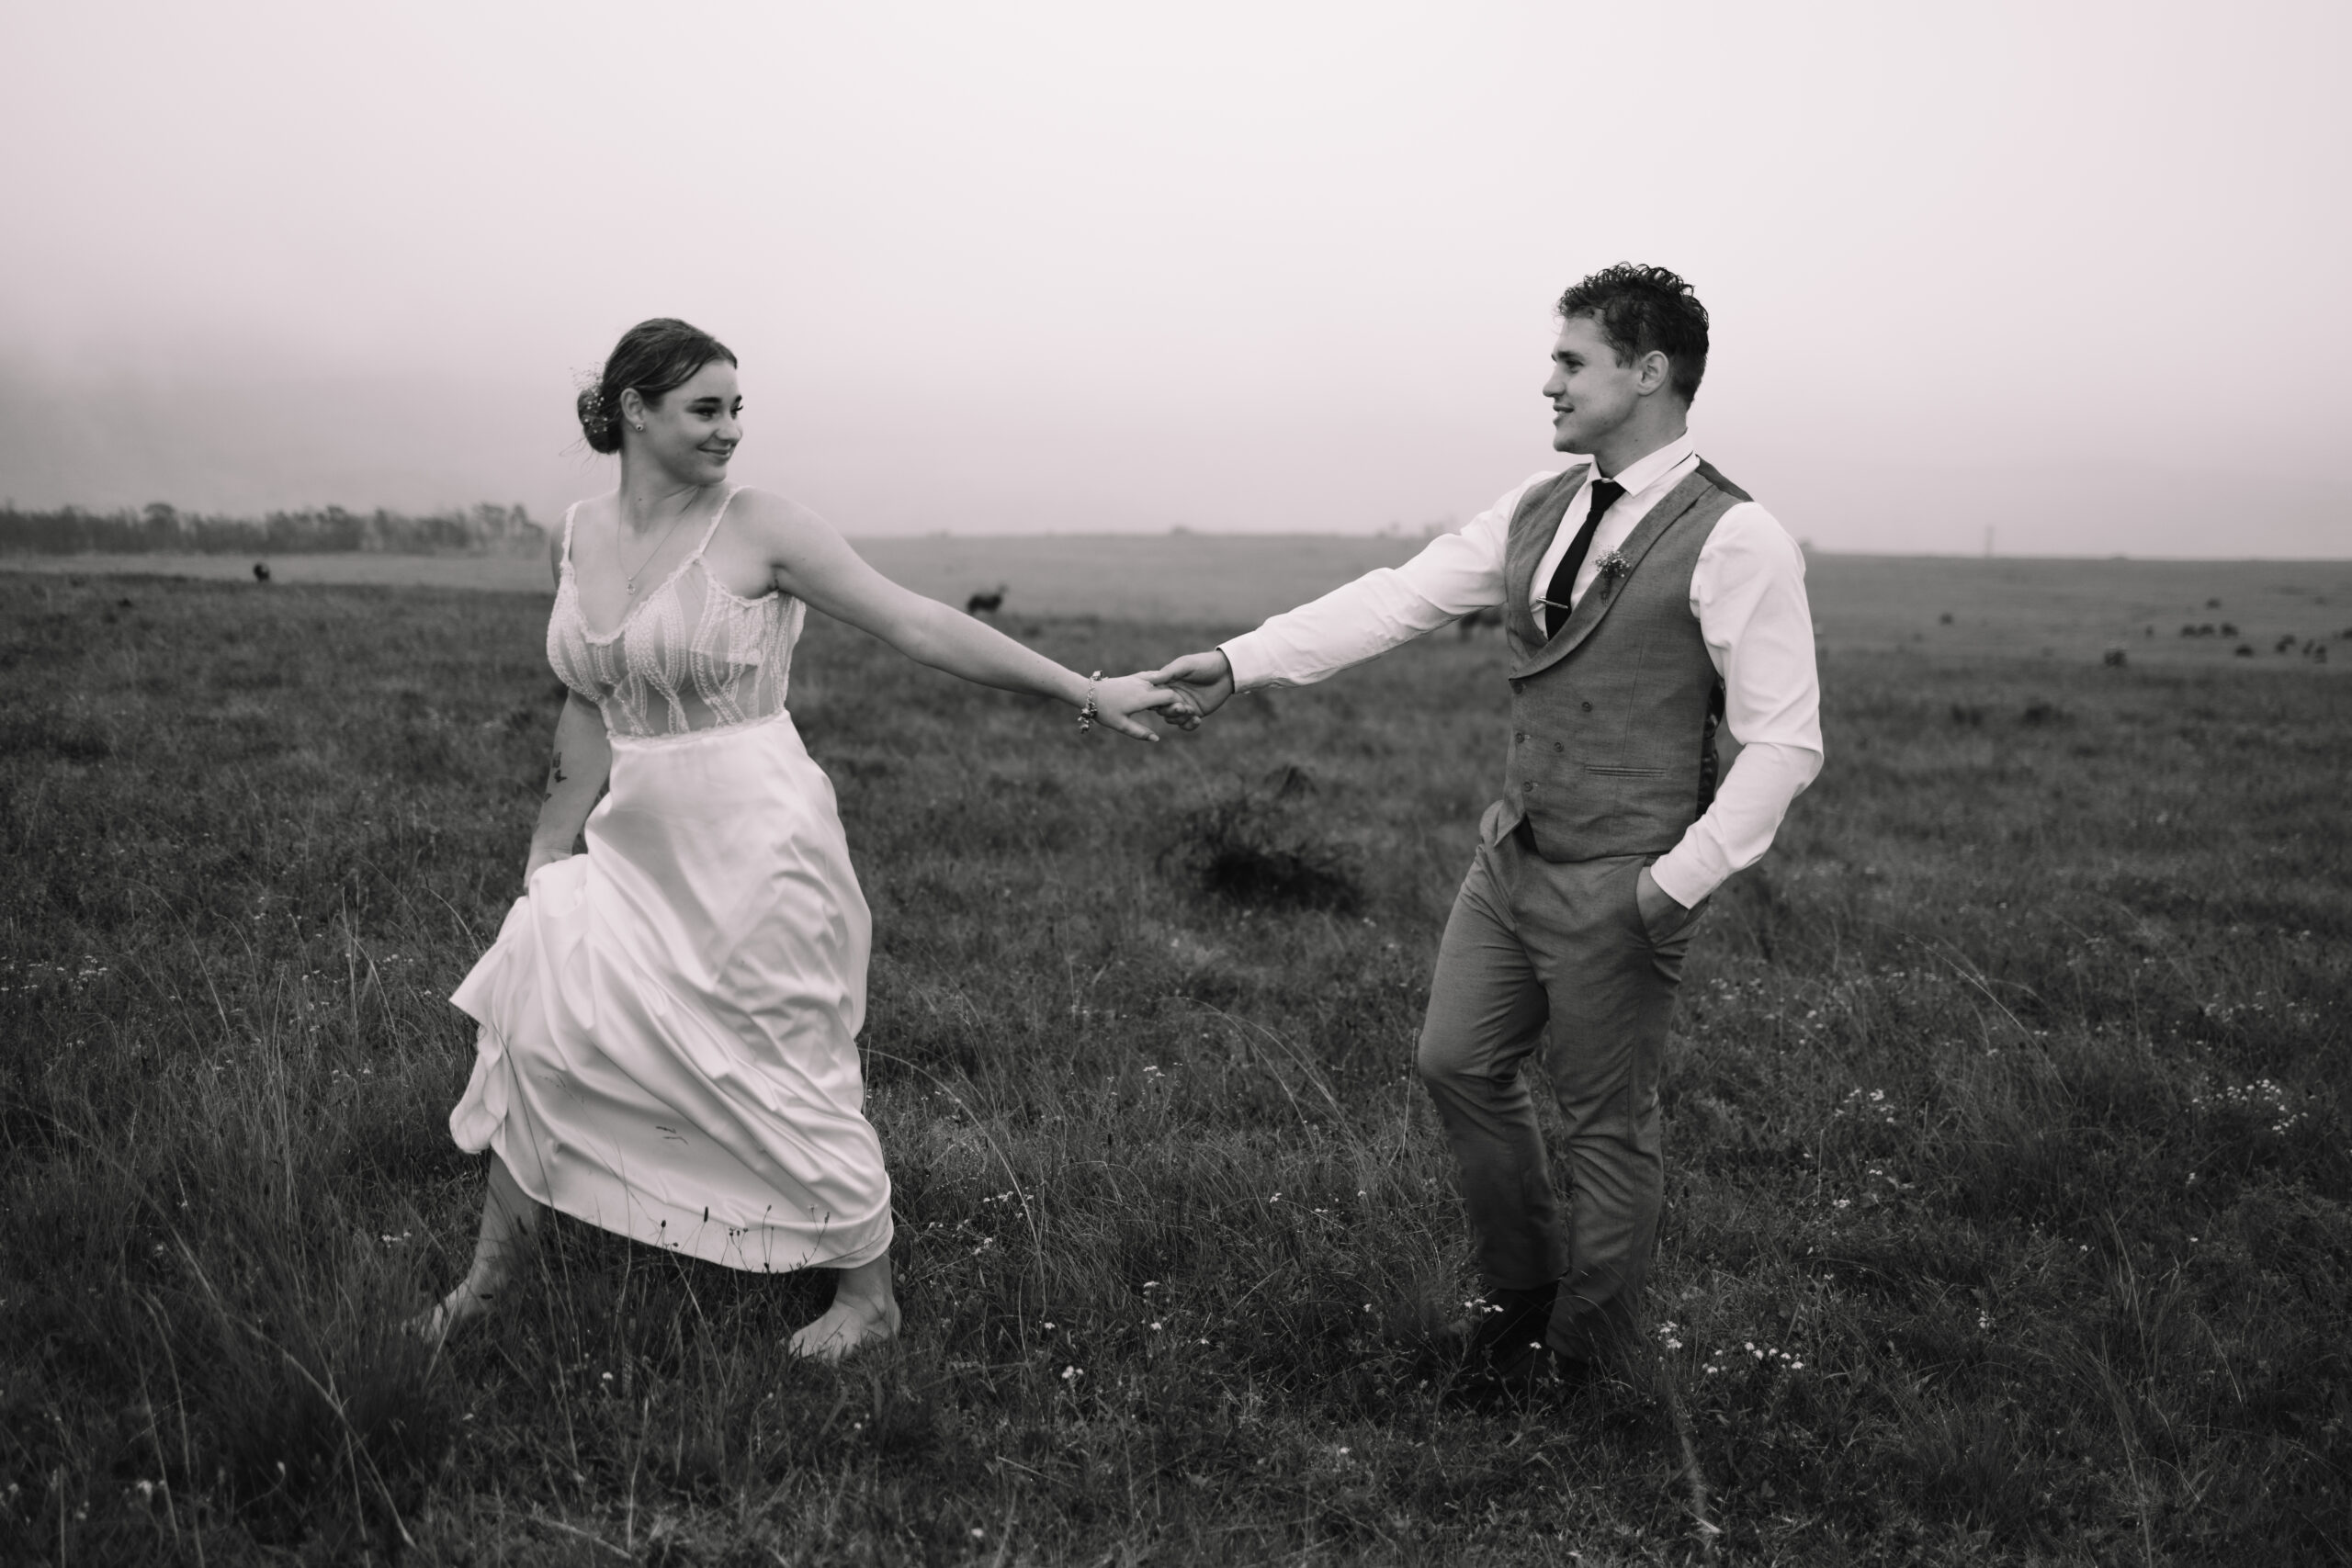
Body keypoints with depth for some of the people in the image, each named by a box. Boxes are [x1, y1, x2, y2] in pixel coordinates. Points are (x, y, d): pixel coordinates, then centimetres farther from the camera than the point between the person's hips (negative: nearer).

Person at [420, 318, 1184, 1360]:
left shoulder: (759, 530, -11)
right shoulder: (576, 539, 5)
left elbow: (918, 626, -13)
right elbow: (593, 708, 14)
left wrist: (1086, 693, -16)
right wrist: (547, 852, 17)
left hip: (752, 848, -5)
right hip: (638, 844, 5)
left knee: (786, 1078, 4)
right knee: (538, 1027, 5)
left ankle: (869, 1296, 24)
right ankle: (487, 1277, 24)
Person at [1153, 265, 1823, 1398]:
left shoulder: (1733, 538, -14)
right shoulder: (1539, 510, 6)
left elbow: (1783, 740, -14)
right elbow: (1395, 599, 2)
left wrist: (1683, 877, -18)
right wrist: (1238, 662, -6)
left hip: (1617, 886, -7)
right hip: (1510, 855, 7)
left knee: (1607, 1121, 7)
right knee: (1459, 1063, 13)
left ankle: (1573, 1355, 28)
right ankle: (1519, 1291, 36)